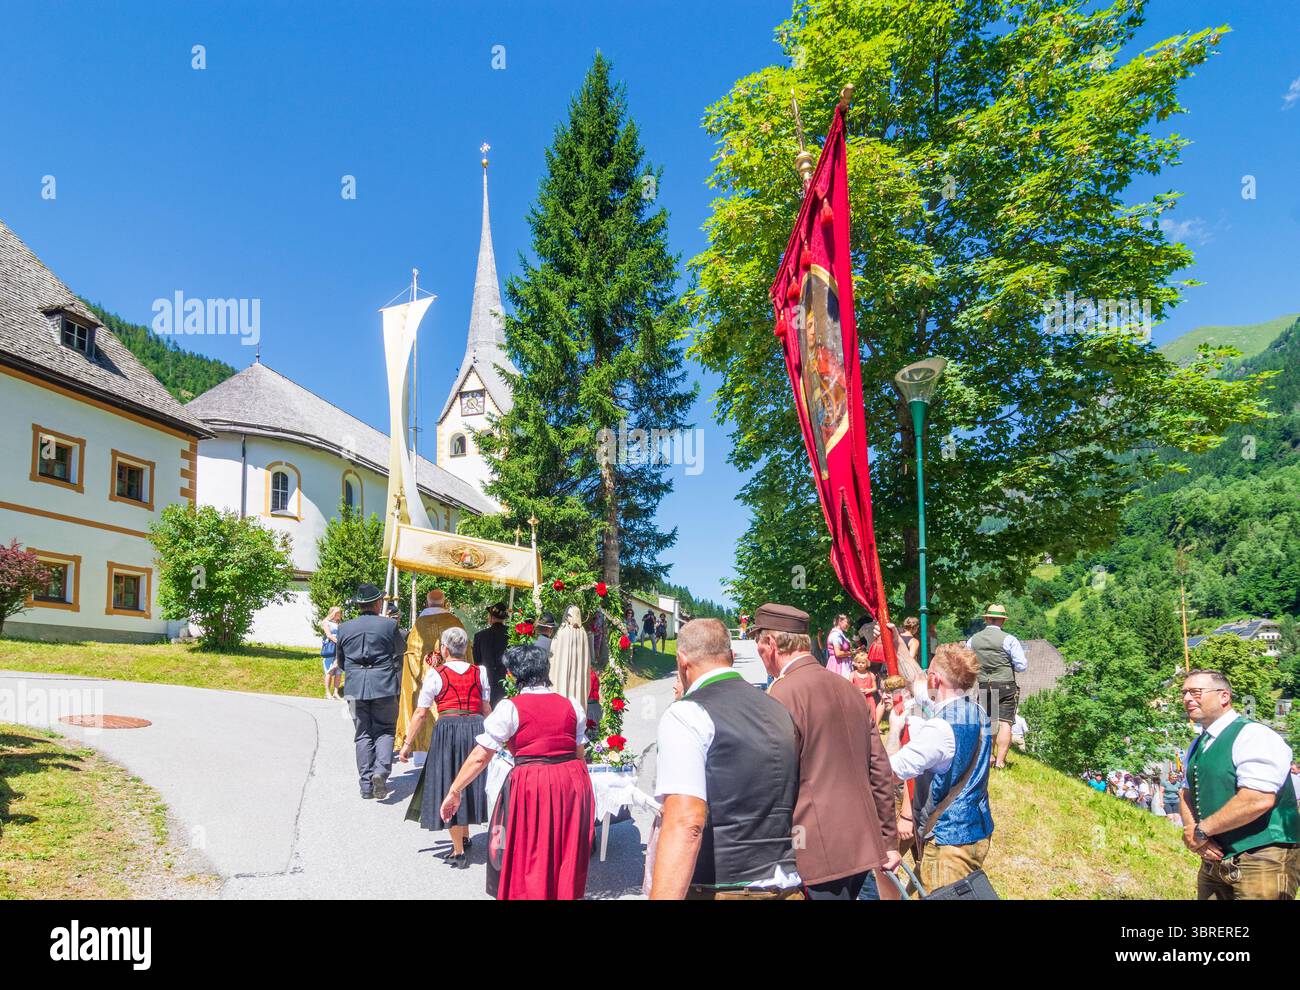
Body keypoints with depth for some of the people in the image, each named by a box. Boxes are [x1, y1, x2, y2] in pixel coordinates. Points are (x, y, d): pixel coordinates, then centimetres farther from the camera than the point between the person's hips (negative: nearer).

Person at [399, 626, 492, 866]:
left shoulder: (436, 674, -2)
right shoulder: (480, 672, 7)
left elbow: (421, 713, 0)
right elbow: (487, 709, 11)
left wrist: (408, 743, 8)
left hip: (447, 729, -4)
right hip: (477, 728, 4)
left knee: (448, 786, 7)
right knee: (470, 783, 21)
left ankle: (458, 852, 10)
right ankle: (465, 836, 39)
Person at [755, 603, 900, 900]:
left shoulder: (782, 695, -15)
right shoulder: (848, 688, 8)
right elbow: (881, 770, 11)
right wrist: (889, 840, 18)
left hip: (818, 853, -7)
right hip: (863, 846, 8)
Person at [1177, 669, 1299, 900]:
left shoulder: (1253, 735, -15)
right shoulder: (1197, 746, 12)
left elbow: (1258, 800, -26)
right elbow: (1186, 794, 14)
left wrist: (1201, 830, -17)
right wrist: (1194, 834, -7)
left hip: (1261, 864, -8)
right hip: (1214, 859, 8)